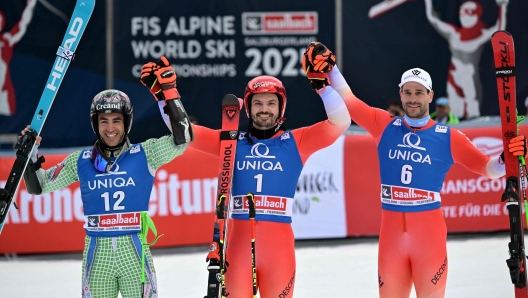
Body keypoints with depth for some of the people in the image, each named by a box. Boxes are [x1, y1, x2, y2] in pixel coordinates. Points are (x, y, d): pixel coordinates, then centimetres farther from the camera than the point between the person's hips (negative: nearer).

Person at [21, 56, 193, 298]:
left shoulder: (144, 154, 1)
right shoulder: (80, 161, 7)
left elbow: (182, 139, -11)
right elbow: (39, 186, 14)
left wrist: (167, 94, -16)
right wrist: (29, 155, -1)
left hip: (134, 250, -2)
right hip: (97, 252, 2)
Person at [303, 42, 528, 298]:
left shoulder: (448, 137, 0)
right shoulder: (384, 126, 6)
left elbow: (486, 167, -3)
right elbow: (348, 101, 9)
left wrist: (505, 159, -22)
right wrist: (330, 70, 0)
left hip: (429, 231, -2)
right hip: (391, 231, 2)